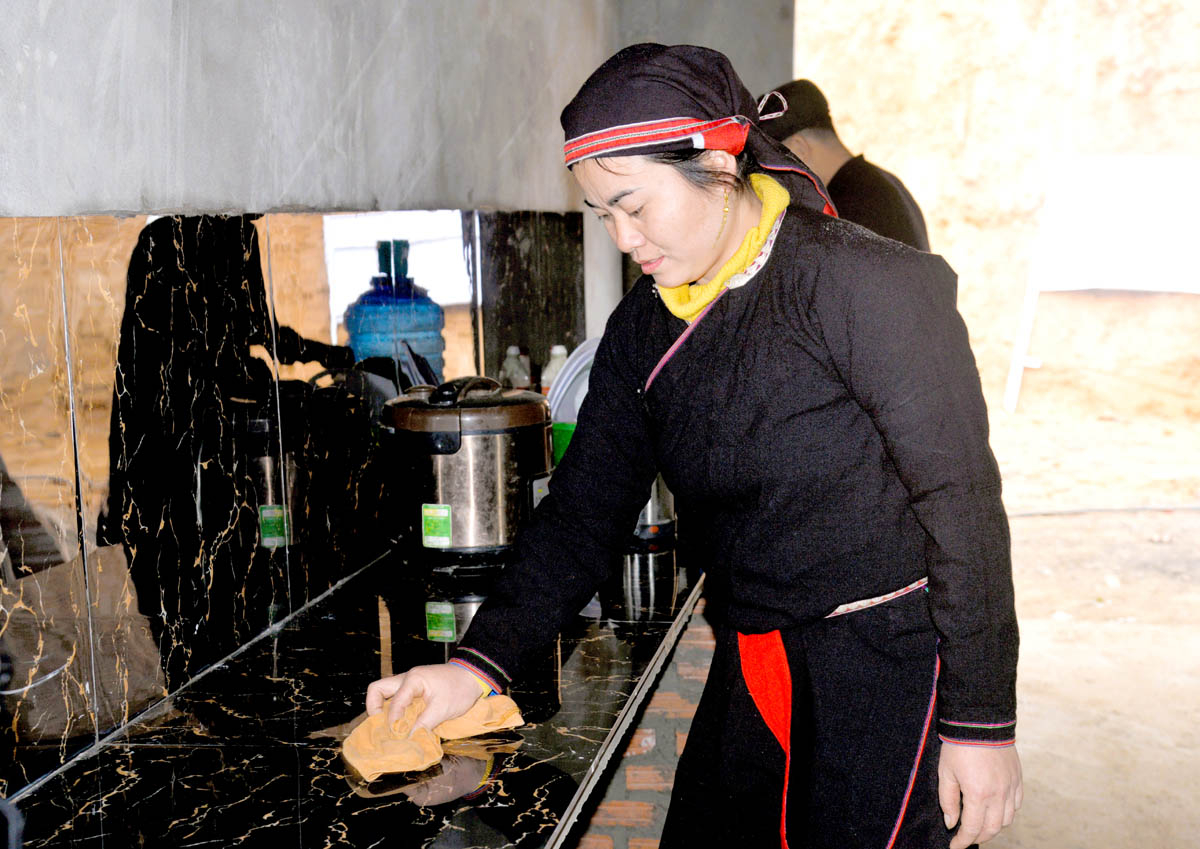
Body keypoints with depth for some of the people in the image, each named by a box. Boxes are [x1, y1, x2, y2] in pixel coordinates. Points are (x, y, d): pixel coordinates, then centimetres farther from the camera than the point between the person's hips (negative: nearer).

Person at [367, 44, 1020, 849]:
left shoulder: (866, 286, -15)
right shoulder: (645, 327, 4)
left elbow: (962, 504, -14)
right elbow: (585, 507, 4)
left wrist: (983, 723, -13)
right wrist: (479, 663, -6)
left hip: (891, 661, -5)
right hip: (751, 669, 6)